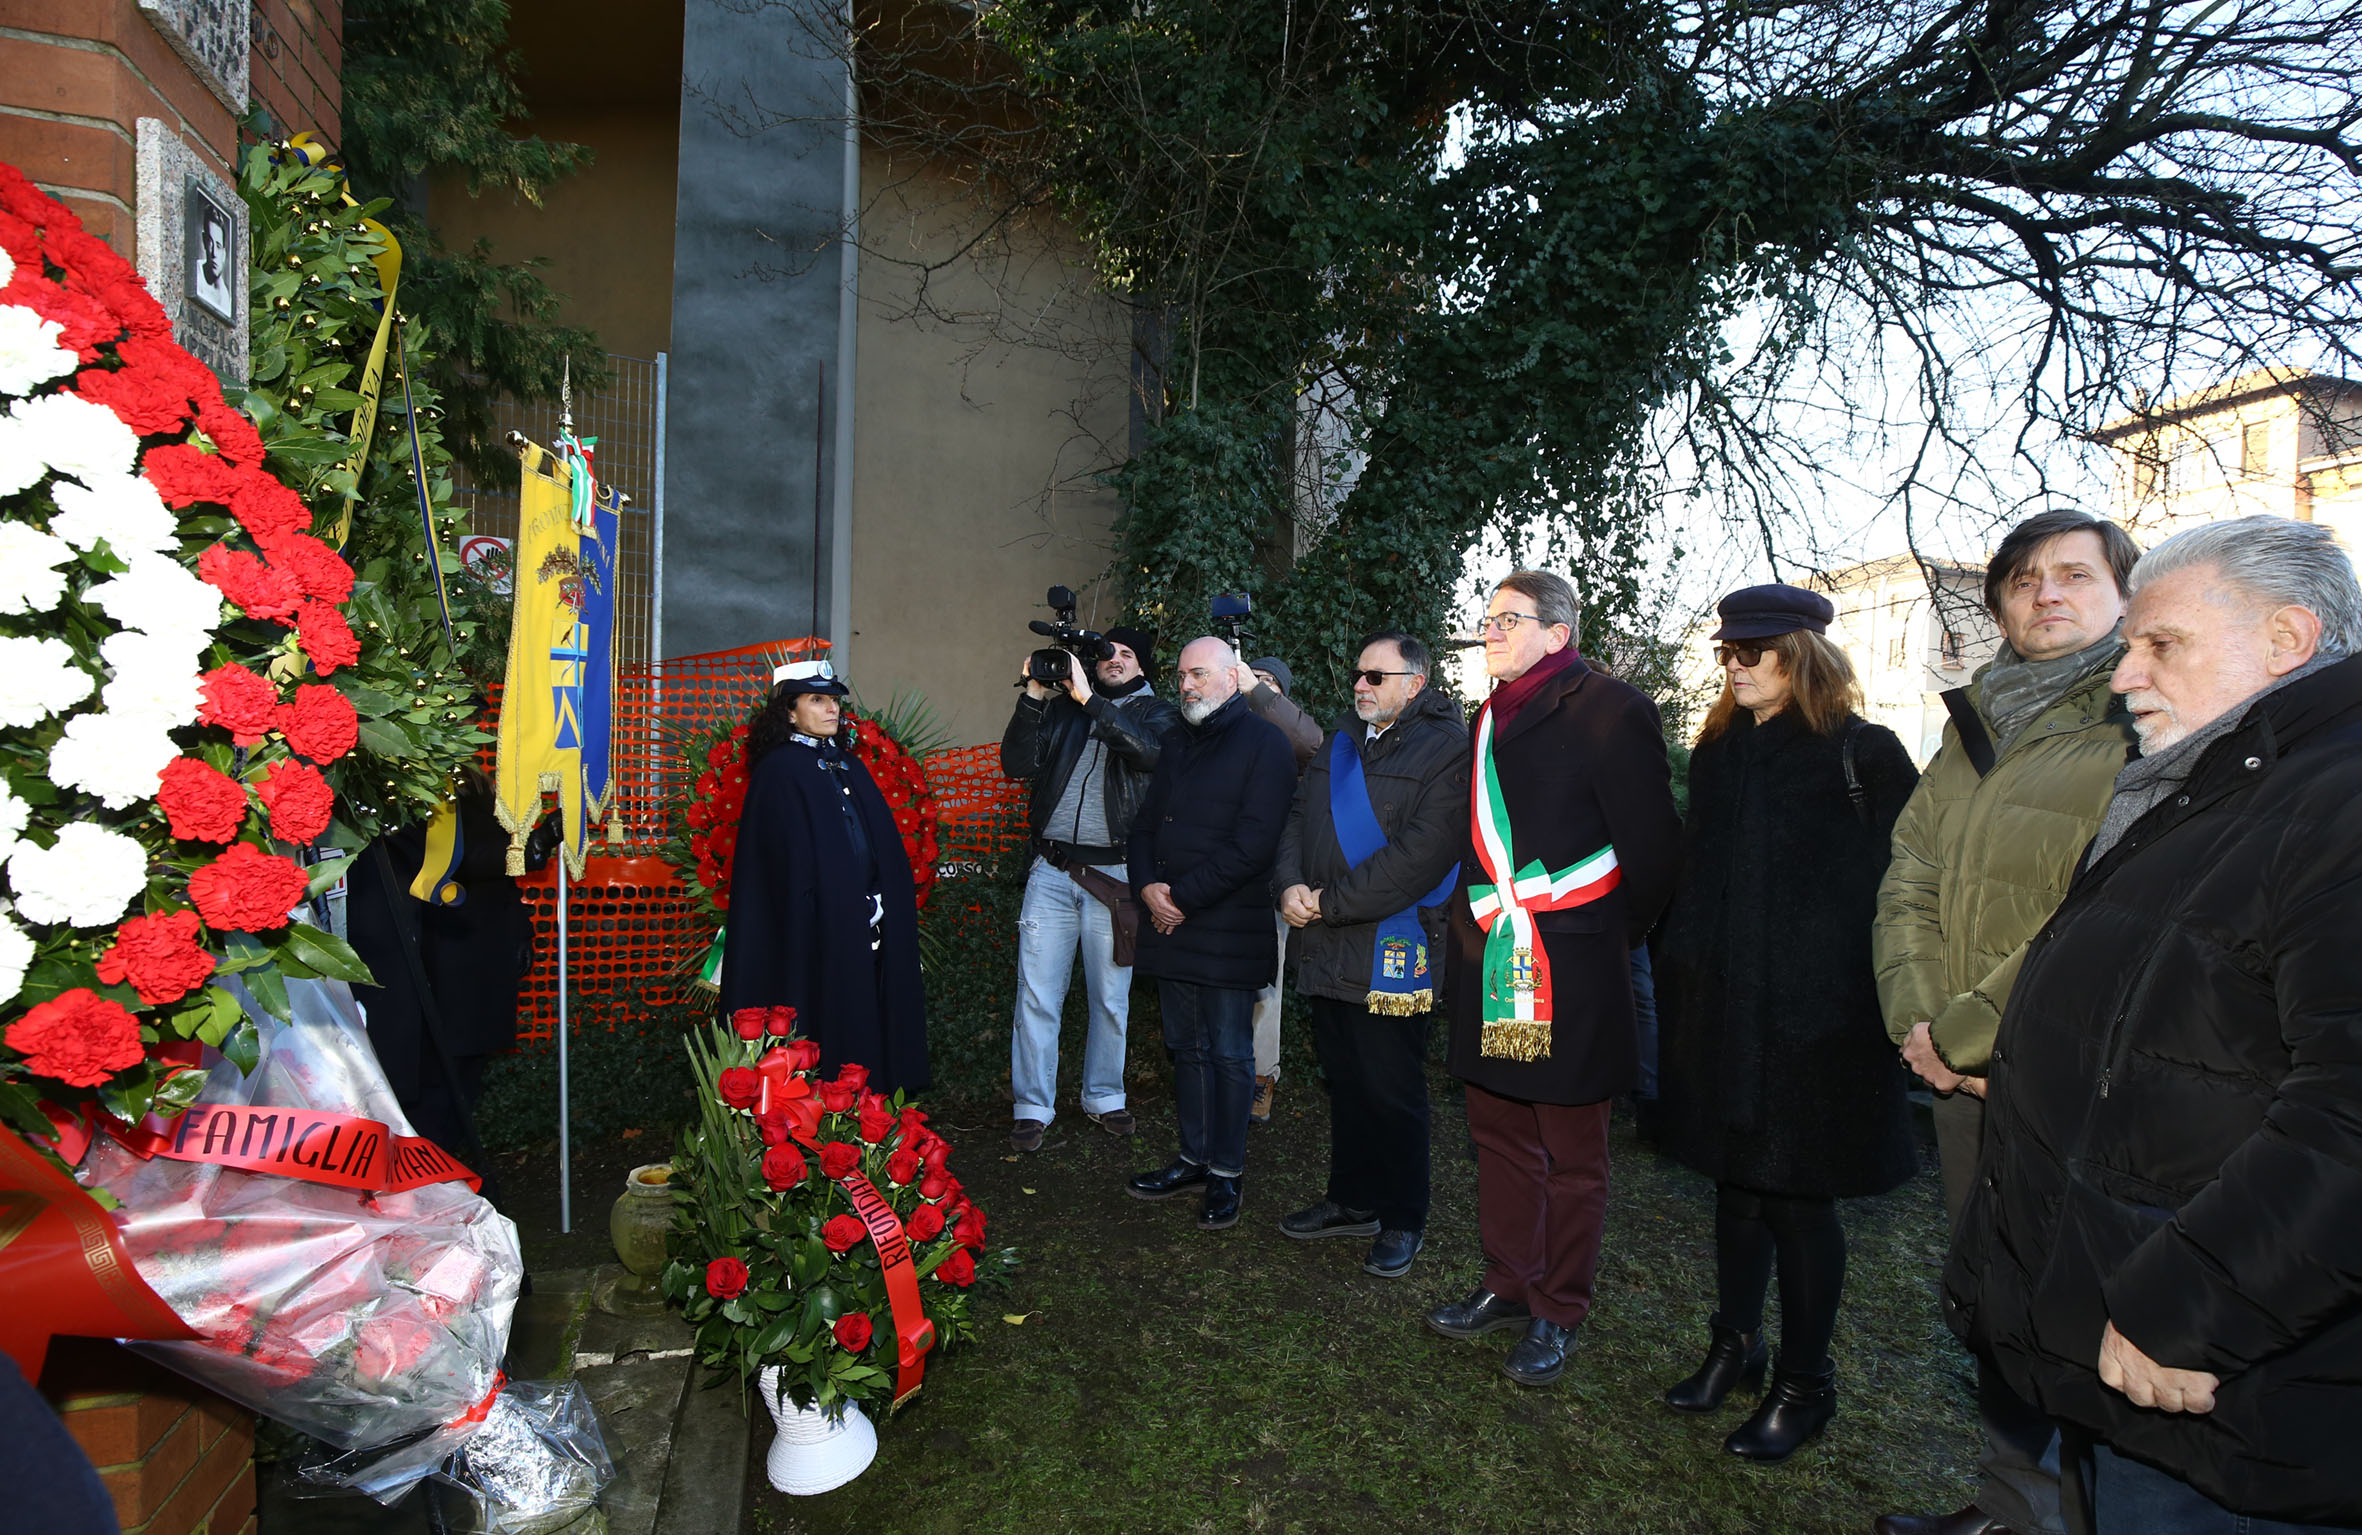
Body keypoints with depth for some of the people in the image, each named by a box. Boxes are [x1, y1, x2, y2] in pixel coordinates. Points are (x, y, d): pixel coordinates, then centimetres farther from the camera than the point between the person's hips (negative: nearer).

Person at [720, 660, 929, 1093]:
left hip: (867, 931, 6)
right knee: (825, 1035, -2)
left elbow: (885, 848, 15)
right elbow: (788, 862, -12)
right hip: (816, 931, -6)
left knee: (865, 1028, 8)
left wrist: (892, 908, 6)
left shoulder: (850, 767, 16)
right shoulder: (778, 771, -4)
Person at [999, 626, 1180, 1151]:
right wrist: (1033, 697, -9)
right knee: (1037, 995, 1)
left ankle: (1104, 1098, 27)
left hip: (1113, 875, -1)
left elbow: (1150, 752, -17)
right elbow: (1017, 765, 1)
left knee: (1111, 998, 10)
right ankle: (1032, 1108, 13)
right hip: (1051, 871, 1)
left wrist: (1088, 698, -21)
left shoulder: (1156, 713, 6)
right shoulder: (1062, 706, 10)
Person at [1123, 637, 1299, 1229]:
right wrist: (1147, 885, -3)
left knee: (1228, 1054, 2)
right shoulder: (1177, 742, 16)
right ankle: (1195, 1159, 26)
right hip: (1171, 926, 7)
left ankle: (1226, 1172, 14)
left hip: (1230, 930, -7)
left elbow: (1253, 843, -17)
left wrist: (1184, 898, -15)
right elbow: (1147, 822, 17)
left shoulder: (1264, 742, -8)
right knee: (1186, 1047, 14)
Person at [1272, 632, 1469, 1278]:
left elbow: (1417, 856, -20)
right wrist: (1290, 884, -6)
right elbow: (1298, 819, 14)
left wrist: (1328, 904, -17)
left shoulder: (1447, 749, -11)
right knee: (1344, 1081, 17)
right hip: (1327, 949, 7)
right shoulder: (1342, 741, 15)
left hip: (1393, 950, -7)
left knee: (1392, 1092, 3)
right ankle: (1352, 1200, 33)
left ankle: (1402, 1221, 20)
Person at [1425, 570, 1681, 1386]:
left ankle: (1557, 1313, 23)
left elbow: (1652, 847, -10)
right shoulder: (1489, 718, 14)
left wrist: (1611, 941, -3)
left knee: (1572, 1153, 8)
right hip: (1493, 965, 8)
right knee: (1500, 1135, 17)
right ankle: (1509, 1286, 34)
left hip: (1572, 975, -7)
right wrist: (1472, 929, 13)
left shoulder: (1610, 709, -11)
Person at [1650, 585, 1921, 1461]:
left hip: (1815, 1016, -5)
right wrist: (1676, 979, 10)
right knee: (1736, 1181, 15)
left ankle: (1805, 1382, 21)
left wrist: (1885, 997, -11)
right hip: (1721, 1010, 6)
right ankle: (1735, 1346, 32)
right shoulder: (1718, 755, 12)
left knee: (1799, 1192, 4)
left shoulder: (1862, 753, -6)